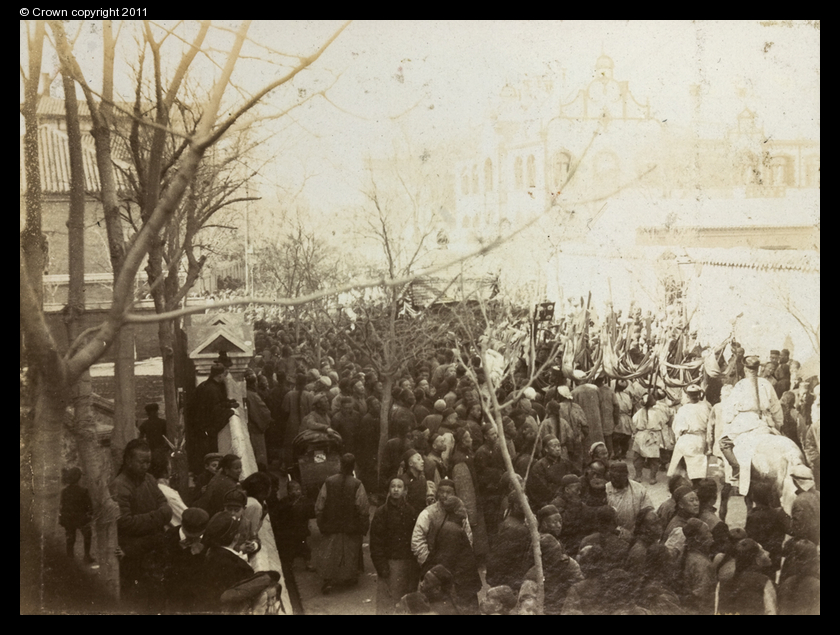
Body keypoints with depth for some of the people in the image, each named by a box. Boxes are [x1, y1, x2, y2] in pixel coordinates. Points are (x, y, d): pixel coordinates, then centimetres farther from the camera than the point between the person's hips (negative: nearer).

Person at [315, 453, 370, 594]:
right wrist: (364, 527, -2)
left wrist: (322, 525, 9)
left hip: (332, 527, 1)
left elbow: (319, 506, -3)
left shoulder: (328, 482, -8)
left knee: (329, 554, 9)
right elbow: (363, 510, -15)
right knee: (351, 552, 16)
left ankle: (328, 580, -1)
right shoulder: (357, 485, -16)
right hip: (351, 528, -1)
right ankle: (350, 577, 27)